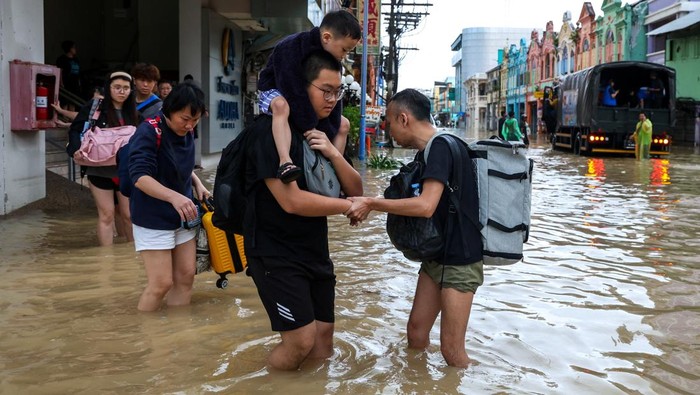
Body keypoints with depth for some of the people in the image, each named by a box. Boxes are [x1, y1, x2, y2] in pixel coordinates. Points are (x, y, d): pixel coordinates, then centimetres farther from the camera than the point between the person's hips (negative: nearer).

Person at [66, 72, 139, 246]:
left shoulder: (132, 113, 8)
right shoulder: (94, 107, -5)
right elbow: (75, 130, -5)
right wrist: (76, 149, -21)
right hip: (100, 170, -4)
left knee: (129, 215, 11)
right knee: (106, 215, 0)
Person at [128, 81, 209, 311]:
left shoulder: (187, 132, 2)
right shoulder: (149, 132, -20)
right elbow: (140, 176, -29)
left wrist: (197, 183, 1)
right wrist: (174, 197, -42)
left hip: (182, 218, 7)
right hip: (153, 220, -7)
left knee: (185, 277, 9)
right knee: (161, 283, -5)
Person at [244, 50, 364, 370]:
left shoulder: (323, 132, 10)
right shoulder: (271, 130, -15)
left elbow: (355, 190, 4)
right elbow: (291, 201, -24)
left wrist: (333, 153, -14)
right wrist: (349, 206, -14)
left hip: (315, 251, 8)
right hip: (275, 253, -7)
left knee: (322, 348, 8)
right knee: (301, 342, -14)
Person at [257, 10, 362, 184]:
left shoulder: (332, 58, -11)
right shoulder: (291, 48, -34)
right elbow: (295, 94, -37)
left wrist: (327, 131, -21)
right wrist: (309, 128, -37)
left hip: (307, 99, 7)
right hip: (275, 92, -7)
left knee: (343, 124, 0)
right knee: (282, 106, -42)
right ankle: (285, 162, -53)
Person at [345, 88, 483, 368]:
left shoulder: (441, 146, -20)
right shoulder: (426, 151, 10)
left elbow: (425, 205, -31)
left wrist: (371, 204, -24)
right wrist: (369, 206, 6)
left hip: (460, 258, -9)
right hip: (436, 254, 9)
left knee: (452, 350, -3)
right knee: (416, 334, 10)